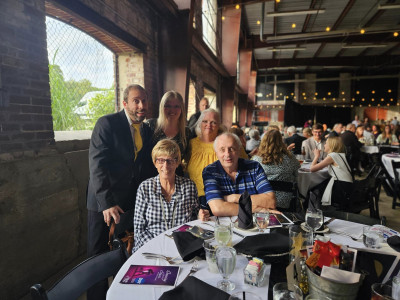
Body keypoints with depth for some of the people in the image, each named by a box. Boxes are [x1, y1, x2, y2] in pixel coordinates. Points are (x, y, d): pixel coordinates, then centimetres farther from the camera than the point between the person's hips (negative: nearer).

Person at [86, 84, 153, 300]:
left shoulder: (146, 130, 7)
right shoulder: (107, 123, -12)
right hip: (104, 201, -4)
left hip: (133, 201, 5)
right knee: (98, 255, 9)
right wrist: (106, 202, -24)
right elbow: (97, 165, -18)